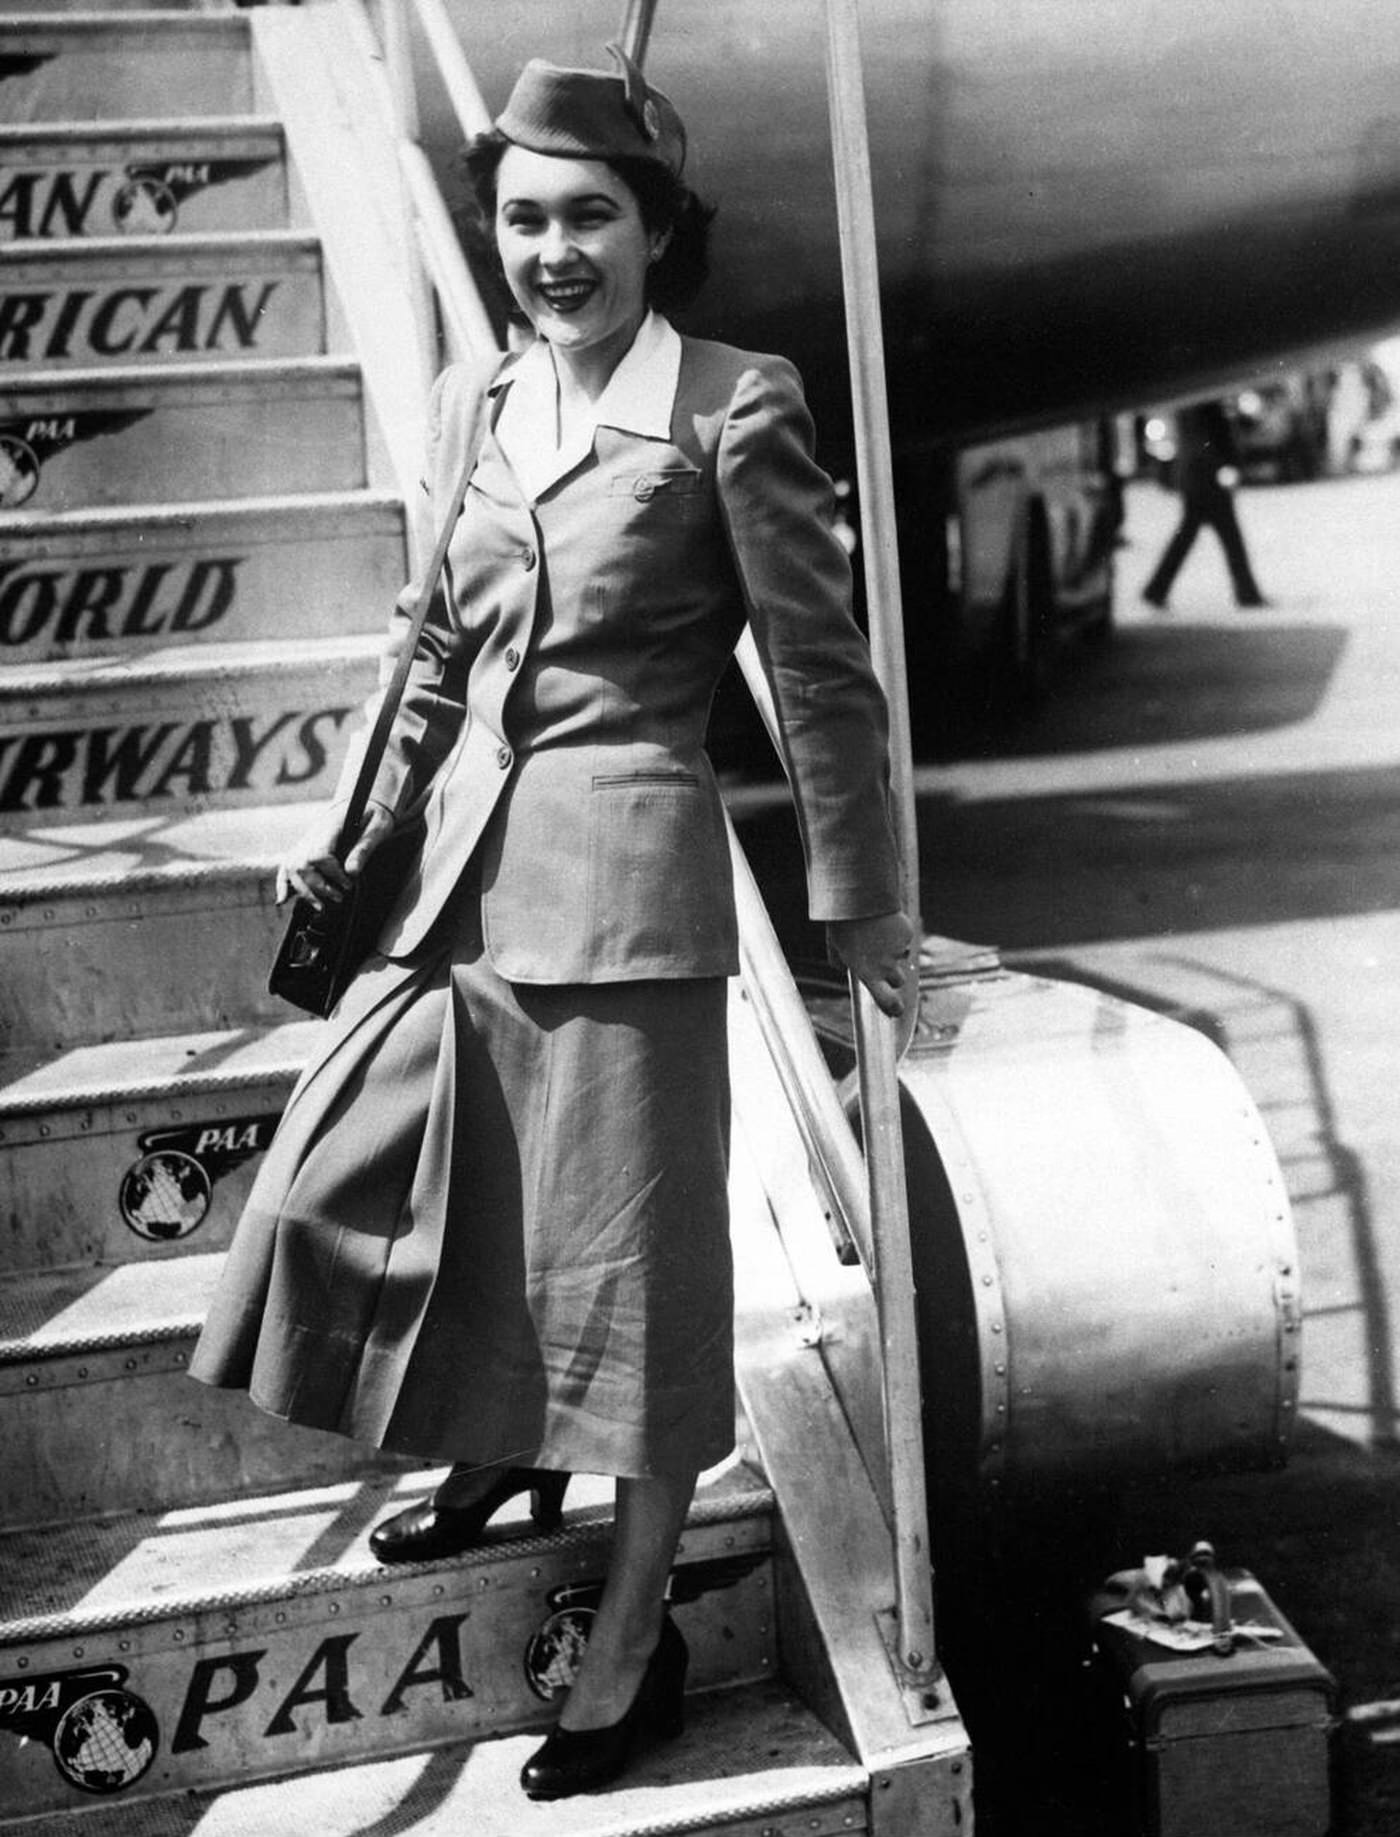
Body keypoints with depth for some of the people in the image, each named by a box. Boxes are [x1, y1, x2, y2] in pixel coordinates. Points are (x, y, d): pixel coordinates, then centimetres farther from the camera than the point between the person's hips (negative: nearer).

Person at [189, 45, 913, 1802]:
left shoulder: (733, 405, -8)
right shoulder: (470, 407, 10)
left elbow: (820, 672, -5)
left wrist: (859, 906, -3)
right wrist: (358, 824, 16)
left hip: (621, 876, -6)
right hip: (464, 871, 7)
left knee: (625, 1257, 3)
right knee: (345, 1188, 13)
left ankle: (635, 1634, 22)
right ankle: (499, 1453, 42)